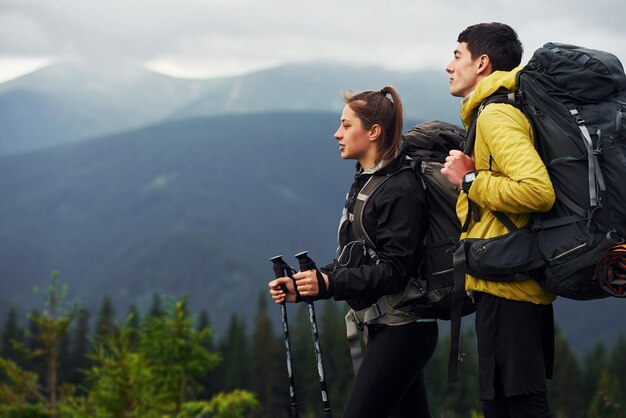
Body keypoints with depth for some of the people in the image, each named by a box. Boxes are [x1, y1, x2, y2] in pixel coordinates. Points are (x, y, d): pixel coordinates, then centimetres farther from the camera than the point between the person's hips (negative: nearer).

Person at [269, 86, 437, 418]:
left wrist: (329, 284, -29)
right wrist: (301, 287, 2)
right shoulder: (364, 183, 14)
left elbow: (394, 271, -21)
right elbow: (350, 260, 15)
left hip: (402, 329, -10)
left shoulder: (400, 189, -15)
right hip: (382, 326, 10)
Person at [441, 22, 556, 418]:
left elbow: (537, 191, -26)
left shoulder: (496, 114, -13)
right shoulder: (507, 110, 18)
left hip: (507, 285, -11)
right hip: (525, 283, 11)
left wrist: (470, 180, -15)